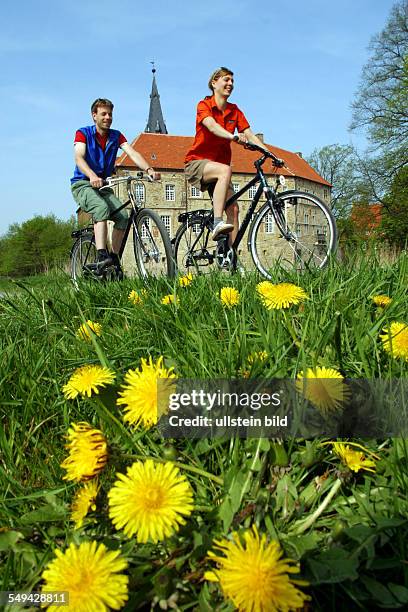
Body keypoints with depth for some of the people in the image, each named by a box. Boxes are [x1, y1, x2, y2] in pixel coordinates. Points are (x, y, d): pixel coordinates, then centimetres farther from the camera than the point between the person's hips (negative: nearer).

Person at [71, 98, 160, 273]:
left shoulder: (116, 135, 7)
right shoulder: (83, 133, -4)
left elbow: (133, 154, -8)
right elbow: (79, 158, -21)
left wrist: (149, 169, -29)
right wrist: (92, 176, -43)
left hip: (104, 186, 4)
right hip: (82, 184, -4)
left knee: (123, 216, -20)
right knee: (102, 207, -35)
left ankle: (114, 257, -4)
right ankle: (101, 256, -44)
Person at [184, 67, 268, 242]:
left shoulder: (235, 111, 8)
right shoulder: (204, 105, -7)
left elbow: (250, 135, -3)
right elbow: (212, 126, -28)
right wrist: (234, 137, -46)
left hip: (219, 164, 6)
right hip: (197, 162, -5)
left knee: (233, 209, -8)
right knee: (225, 170, -36)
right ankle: (217, 223, -41)